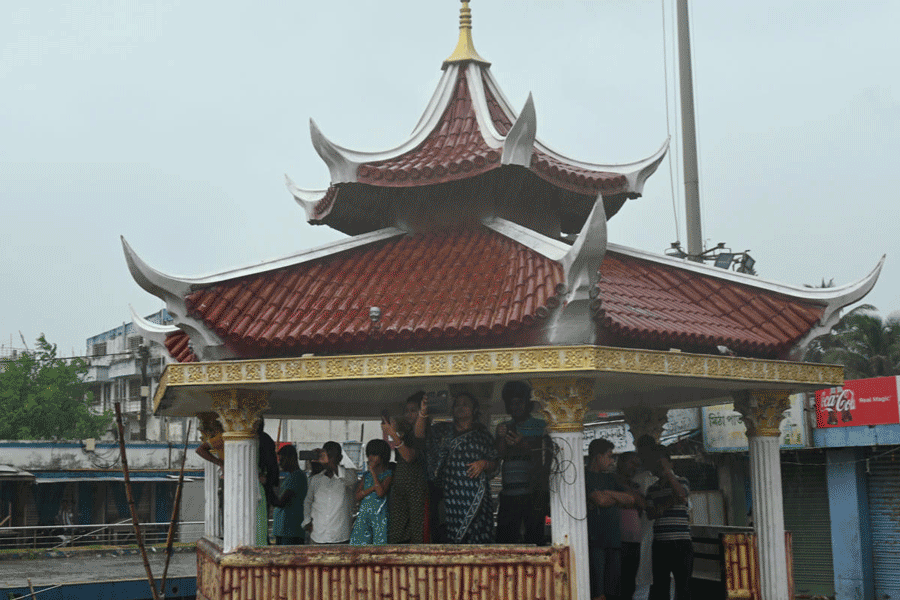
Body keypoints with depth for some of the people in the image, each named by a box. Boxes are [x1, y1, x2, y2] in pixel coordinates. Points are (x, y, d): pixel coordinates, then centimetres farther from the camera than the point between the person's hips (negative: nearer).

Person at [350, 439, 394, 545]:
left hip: (380, 515, -5)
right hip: (363, 515, 5)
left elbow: (381, 492, -17)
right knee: (358, 544, -4)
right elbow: (357, 496, 8)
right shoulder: (366, 475, 16)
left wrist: (373, 471, -10)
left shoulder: (389, 474, 0)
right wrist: (372, 488, -8)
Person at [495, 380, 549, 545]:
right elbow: (501, 453, 6)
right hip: (509, 493, 2)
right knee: (504, 537, -4)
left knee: (534, 537, -5)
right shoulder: (504, 427, 18)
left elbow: (543, 456, -2)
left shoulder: (541, 426, 9)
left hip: (535, 494, -2)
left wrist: (523, 445, -18)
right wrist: (502, 438, -14)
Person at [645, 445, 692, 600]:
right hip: (659, 543, 4)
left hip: (681, 542, -4)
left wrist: (667, 471, -20)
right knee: (660, 583, 6)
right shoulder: (652, 489, 16)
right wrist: (669, 503, -9)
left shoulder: (680, 481, 4)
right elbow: (650, 513, 5)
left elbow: (681, 493, -19)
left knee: (683, 583, -3)